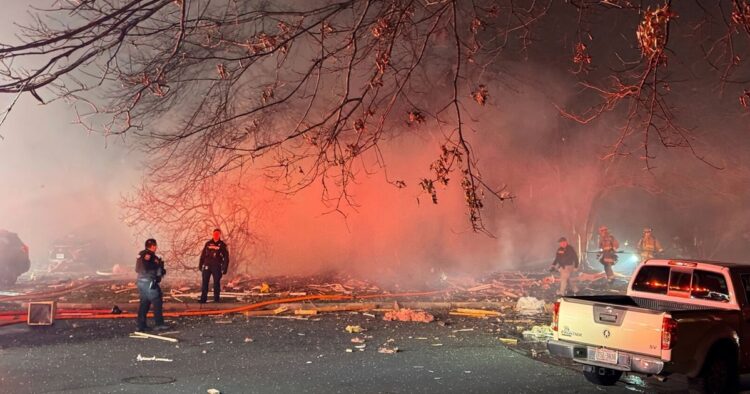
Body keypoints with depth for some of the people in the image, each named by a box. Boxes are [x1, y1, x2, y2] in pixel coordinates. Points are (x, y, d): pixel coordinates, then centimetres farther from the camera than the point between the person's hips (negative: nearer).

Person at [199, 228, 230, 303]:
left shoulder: (222, 245, 2)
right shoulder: (208, 243, 9)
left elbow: (226, 258, 0)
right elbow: (203, 255, 12)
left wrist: (224, 268, -5)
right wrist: (200, 265, 9)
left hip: (217, 267, -2)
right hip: (207, 266, 2)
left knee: (217, 283, 1)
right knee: (205, 282, 0)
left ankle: (216, 299, 9)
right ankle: (203, 298, 3)